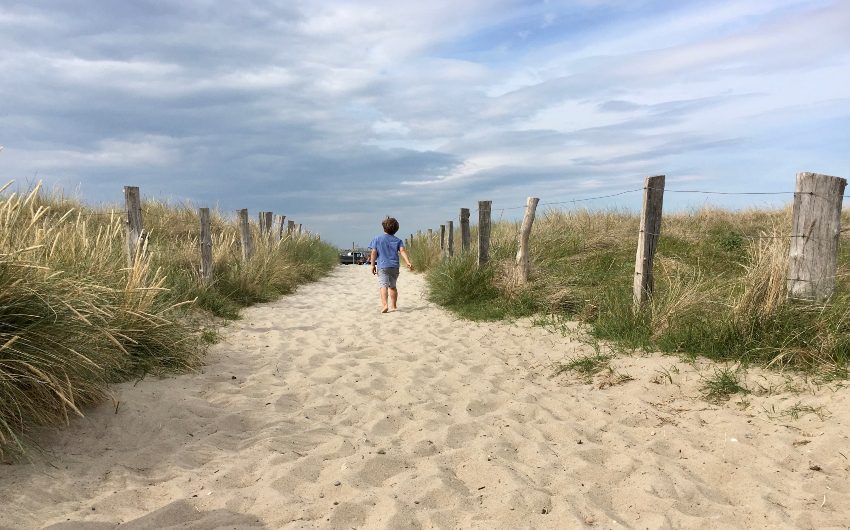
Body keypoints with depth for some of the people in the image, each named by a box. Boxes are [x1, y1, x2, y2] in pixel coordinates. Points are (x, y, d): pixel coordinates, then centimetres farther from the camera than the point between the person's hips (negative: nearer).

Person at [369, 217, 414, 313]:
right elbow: (402, 251, -5)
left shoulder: (377, 239, 4)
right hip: (394, 266, 3)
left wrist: (373, 265, 2)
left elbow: (374, 253, -2)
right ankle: (393, 305, 23)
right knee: (392, 286, 17)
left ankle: (384, 304, -31)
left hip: (382, 266, -3)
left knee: (383, 285, -12)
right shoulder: (398, 241, 9)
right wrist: (408, 262, -14)